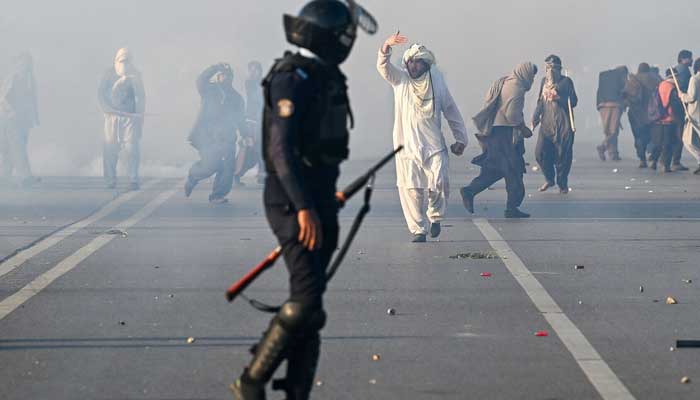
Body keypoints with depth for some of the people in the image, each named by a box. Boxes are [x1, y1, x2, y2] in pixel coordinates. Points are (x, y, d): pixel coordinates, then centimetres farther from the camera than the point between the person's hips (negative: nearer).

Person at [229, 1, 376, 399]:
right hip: (293, 203, -10)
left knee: (310, 307, 8)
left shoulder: (326, 78, 15)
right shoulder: (293, 79, -15)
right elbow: (281, 147, -23)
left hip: (319, 201, 10)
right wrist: (304, 208, -30)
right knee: (306, 301, -15)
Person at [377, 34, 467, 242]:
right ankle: (419, 230, 7)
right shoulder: (400, 80, 7)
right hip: (407, 147, 0)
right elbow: (383, 66, -11)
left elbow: (451, 112, 13)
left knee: (439, 184, -12)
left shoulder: (437, 83, 8)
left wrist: (460, 138, 8)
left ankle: (435, 216, 16)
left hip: (434, 146, 0)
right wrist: (387, 46, -30)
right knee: (411, 190, -4)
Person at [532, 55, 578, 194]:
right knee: (540, 153, -4)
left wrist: (559, 98, -20)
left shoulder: (566, 82, -3)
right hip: (546, 123, 5)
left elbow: (573, 102, -5)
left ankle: (562, 184, 12)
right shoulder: (544, 81, 14)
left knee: (562, 155, -3)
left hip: (562, 125, -5)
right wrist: (535, 119, 18)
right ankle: (549, 179, 17)